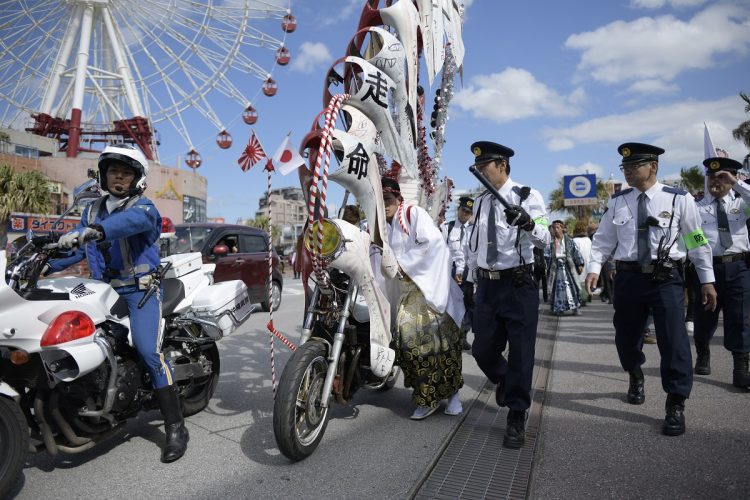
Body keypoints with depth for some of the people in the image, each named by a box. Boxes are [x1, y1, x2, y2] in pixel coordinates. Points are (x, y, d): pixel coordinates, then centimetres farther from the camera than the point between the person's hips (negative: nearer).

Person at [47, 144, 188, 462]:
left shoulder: (143, 207, -4)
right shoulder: (93, 211, 18)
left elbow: (132, 220, -28)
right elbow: (76, 248, 15)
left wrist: (94, 231, -46)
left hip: (140, 291, -7)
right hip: (104, 292, 7)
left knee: (148, 351, -19)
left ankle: (175, 427, -14)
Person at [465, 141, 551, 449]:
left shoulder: (527, 196, -6)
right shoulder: (480, 203, 11)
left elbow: (544, 241, -14)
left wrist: (527, 222, -35)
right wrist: (472, 282, 19)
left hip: (519, 285, -5)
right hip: (487, 285, 5)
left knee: (520, 353, 1)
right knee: (482, 350, 11)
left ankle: (516, 418, 17)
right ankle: (505, 382, 44)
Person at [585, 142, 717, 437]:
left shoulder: (679, 199, -2)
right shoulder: (617, 202, 5)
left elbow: (697, 241, 3)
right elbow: (603, 239, 6)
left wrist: (707, 280, 5)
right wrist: (594, 268, -8)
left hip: (666, 279, -3)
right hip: (628, 277, 3)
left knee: (673, 340, -6)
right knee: (626, 336, 13)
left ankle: (676, 405, 9)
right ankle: (636, 379, 44)